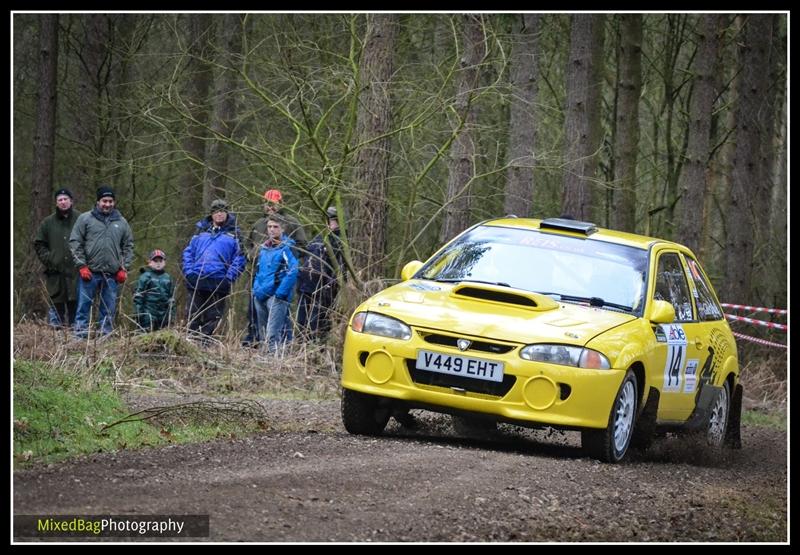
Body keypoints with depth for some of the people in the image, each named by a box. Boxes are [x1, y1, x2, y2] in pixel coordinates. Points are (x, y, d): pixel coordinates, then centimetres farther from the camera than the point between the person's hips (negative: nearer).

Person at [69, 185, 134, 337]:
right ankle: (81, 335, -1)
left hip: (112, 274, 3)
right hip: (90, 272, -3)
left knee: (109, 309, 6)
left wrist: (124, 268, 5)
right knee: (84, 305, -3)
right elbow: (75, 243, 0)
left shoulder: (121, 222, 12)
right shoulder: (85, 219, 3)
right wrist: (82, 266, -8)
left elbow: (128, 247, 16)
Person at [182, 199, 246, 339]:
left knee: (213, 317, 2)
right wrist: (188, 271, -1)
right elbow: (188, 252, 14)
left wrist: (229, 277, -11)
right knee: (193, 317, 1)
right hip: (196, 280, 2)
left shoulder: (233, 233, 7)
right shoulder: (201, 230, 15)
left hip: (219, 283, -2)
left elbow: (239, 258, 1)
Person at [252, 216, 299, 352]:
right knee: (263, 334, 13)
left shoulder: (287, 248, -7)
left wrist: (281, 292, -19)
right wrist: (256, 289, 14)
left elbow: (293, 272, -16)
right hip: (260, 295, 8)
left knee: (272, 335, -17)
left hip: (276, 296, -8)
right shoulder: (263, 248, 15)